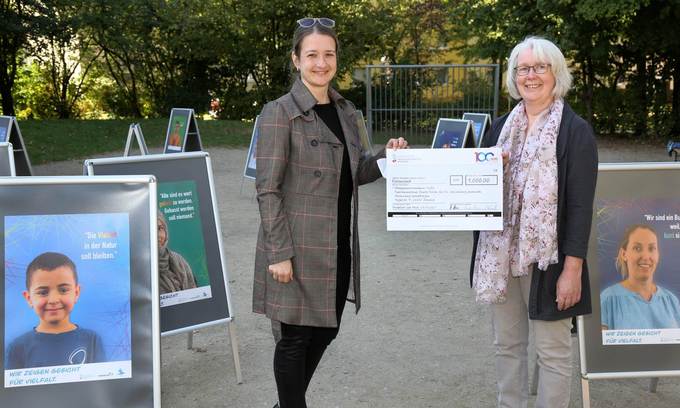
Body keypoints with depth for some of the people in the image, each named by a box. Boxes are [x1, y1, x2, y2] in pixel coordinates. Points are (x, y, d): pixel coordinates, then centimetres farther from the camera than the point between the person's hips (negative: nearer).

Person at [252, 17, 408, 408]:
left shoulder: (346, 110, 10)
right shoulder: (280, 113, -10)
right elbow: (267, 190, -13)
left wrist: (387, 156, -1)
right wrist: (279, 253, -18)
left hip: (338, 246, 7)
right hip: (299, 248, -7)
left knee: (326, 329, 17)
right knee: (296, 335, 4)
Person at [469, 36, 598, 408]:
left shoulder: (575, 131, -7)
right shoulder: (500, 127, 9)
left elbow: (581, 205, -11)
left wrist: (573, 268, -16)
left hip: (547, 257, -5)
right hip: (500, 254, 5)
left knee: (552, 350, 5)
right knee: (507, 344, 15)